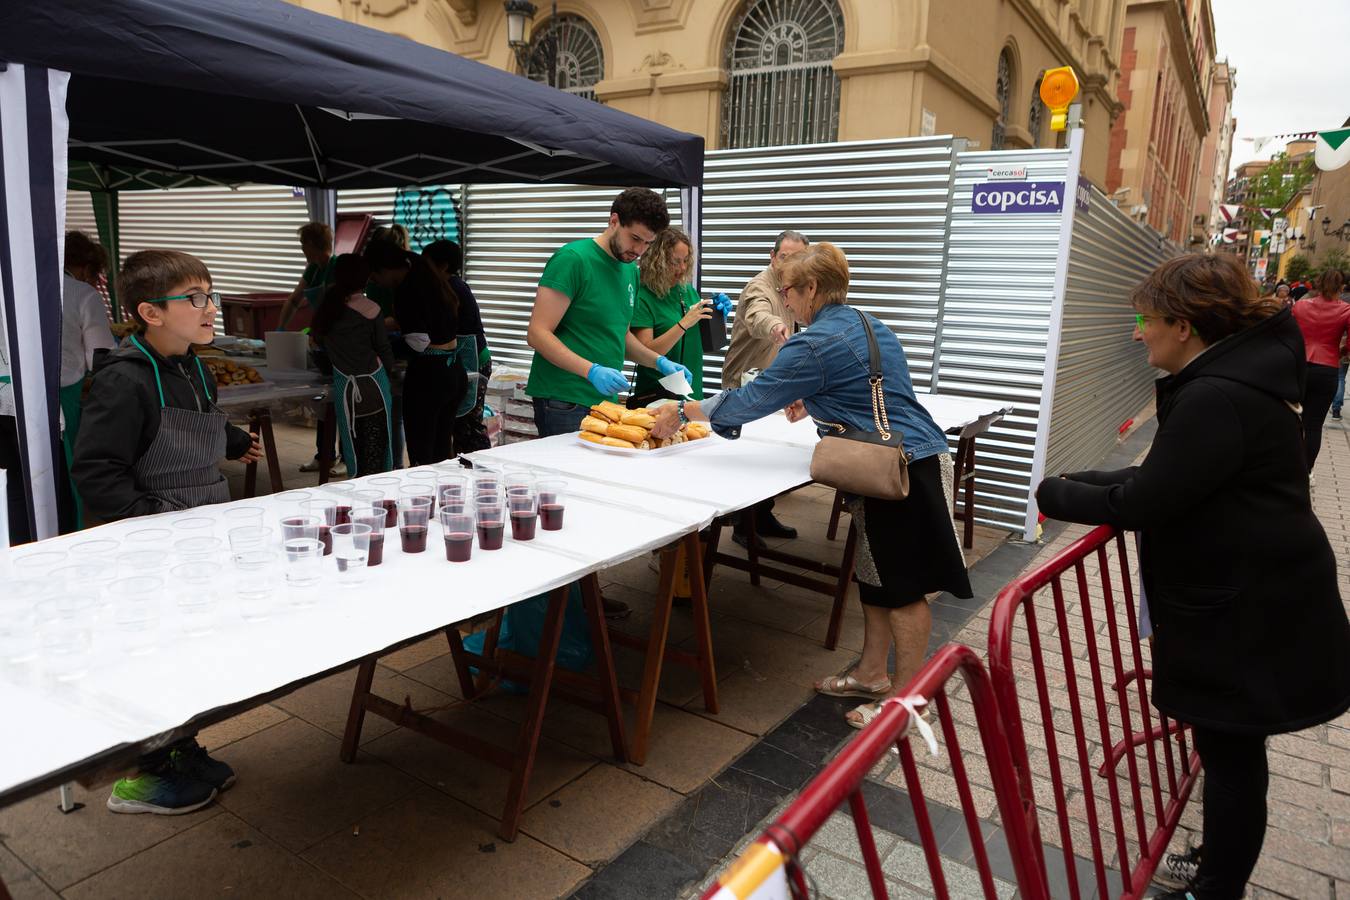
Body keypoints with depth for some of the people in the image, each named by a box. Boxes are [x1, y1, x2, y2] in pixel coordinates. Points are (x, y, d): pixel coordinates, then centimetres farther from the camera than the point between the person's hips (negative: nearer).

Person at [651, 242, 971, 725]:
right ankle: (872, 672, 31)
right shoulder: (869, 325, 12)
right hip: (915, 459, 10)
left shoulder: (815, 345, -17)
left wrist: (682, 411, -4)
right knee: (875, 575, 18)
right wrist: (812, 403, 24)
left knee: (902, 586, 2)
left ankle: (905, 695, 16)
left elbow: (750, 399, -14)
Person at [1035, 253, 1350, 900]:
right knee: (1230, 746, 23)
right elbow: (1167, 477, 11)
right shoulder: (1229, 378, 6)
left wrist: (1055, 495, -10)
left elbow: (1144, 503, -25)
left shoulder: (1218, 399, -27)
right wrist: (1081, 482, 2)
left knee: (1230, 751, 7)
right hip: (1243, 599, 10)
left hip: (1249, 614, -10)